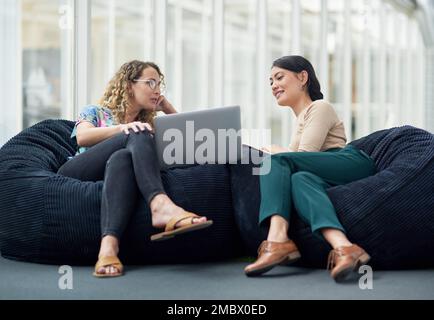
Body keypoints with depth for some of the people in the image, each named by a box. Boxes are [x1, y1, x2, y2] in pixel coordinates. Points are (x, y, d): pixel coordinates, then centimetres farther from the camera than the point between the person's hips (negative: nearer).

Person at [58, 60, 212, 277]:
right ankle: (160, 205, -52)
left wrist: (167, 107, 22)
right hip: (77, 175, -2)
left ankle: (109, 244, -60)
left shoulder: (148, 126, 33)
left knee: (122, 158, -35)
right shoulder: (96, 112, 22)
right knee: (137, 135, -24)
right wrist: (123, 128, -15)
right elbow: (82, 137, -1)